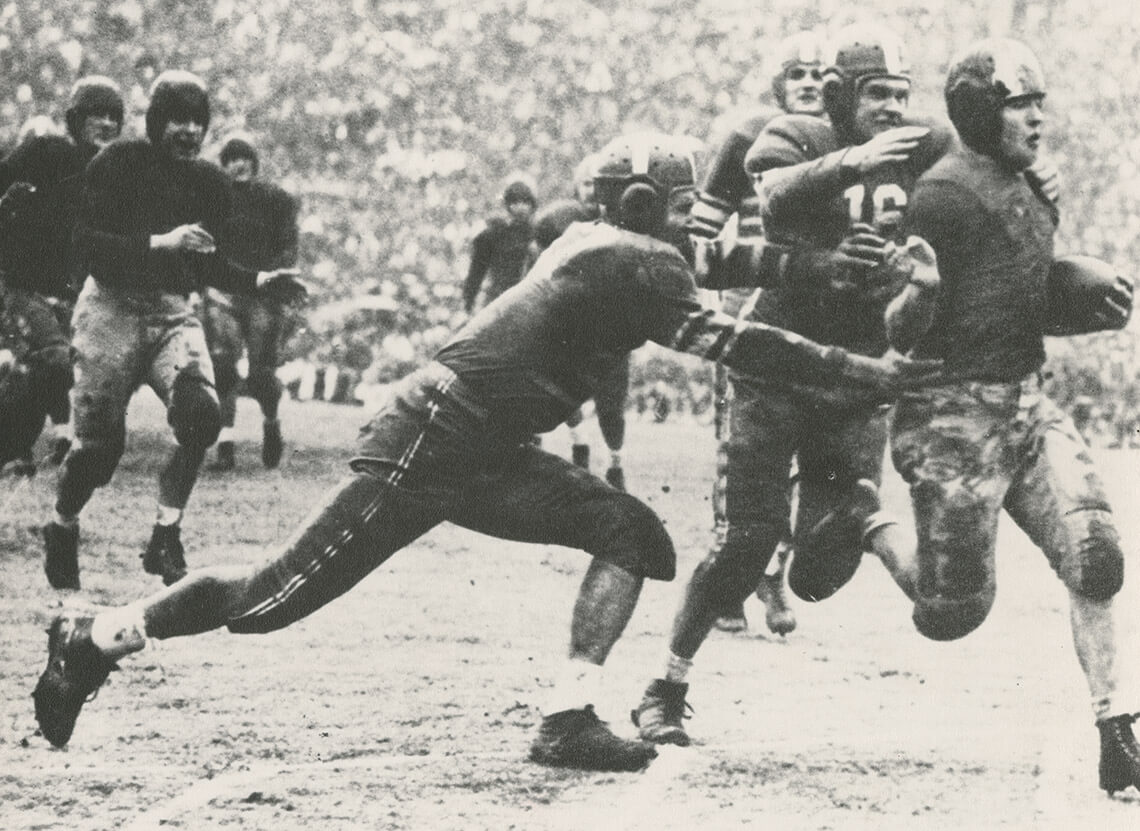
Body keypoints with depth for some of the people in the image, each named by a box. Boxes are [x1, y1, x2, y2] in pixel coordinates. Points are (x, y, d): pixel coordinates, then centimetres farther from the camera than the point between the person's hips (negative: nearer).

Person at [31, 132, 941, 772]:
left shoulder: (595, 242, 10)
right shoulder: (635, 264, -16)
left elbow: (714, 259, 21)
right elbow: (730, 343, -21)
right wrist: (860, 372, -18)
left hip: (486, 454, 10)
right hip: (427, 446, -10)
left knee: (633, 536, -2)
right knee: (280, 596, -4)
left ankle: (569, 719, -6)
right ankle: (97, 638, 11)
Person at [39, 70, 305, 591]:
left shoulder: (209, 184, 9)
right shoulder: (118, 164, -5)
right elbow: (86, 244, -14)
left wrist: (257, 281, 2)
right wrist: (160, 243, -23)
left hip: (172, 312, 4)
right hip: (112, 307, -4)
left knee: (201, 415, -22)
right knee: (100, 441, -4)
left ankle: (165, 537, -12)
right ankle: (61, 531, 24)